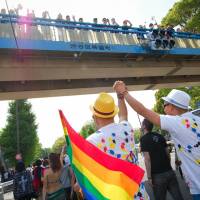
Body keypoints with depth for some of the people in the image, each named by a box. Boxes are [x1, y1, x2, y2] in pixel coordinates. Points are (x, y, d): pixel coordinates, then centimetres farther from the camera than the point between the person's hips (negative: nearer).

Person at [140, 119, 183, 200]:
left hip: (158, 175, -6)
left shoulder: (144, 139, -10)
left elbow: (147, 159, -15)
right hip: (169, 171, 6)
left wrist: (149, 177, -10)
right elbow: (167, 153, 13)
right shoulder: (159, 136, 9)